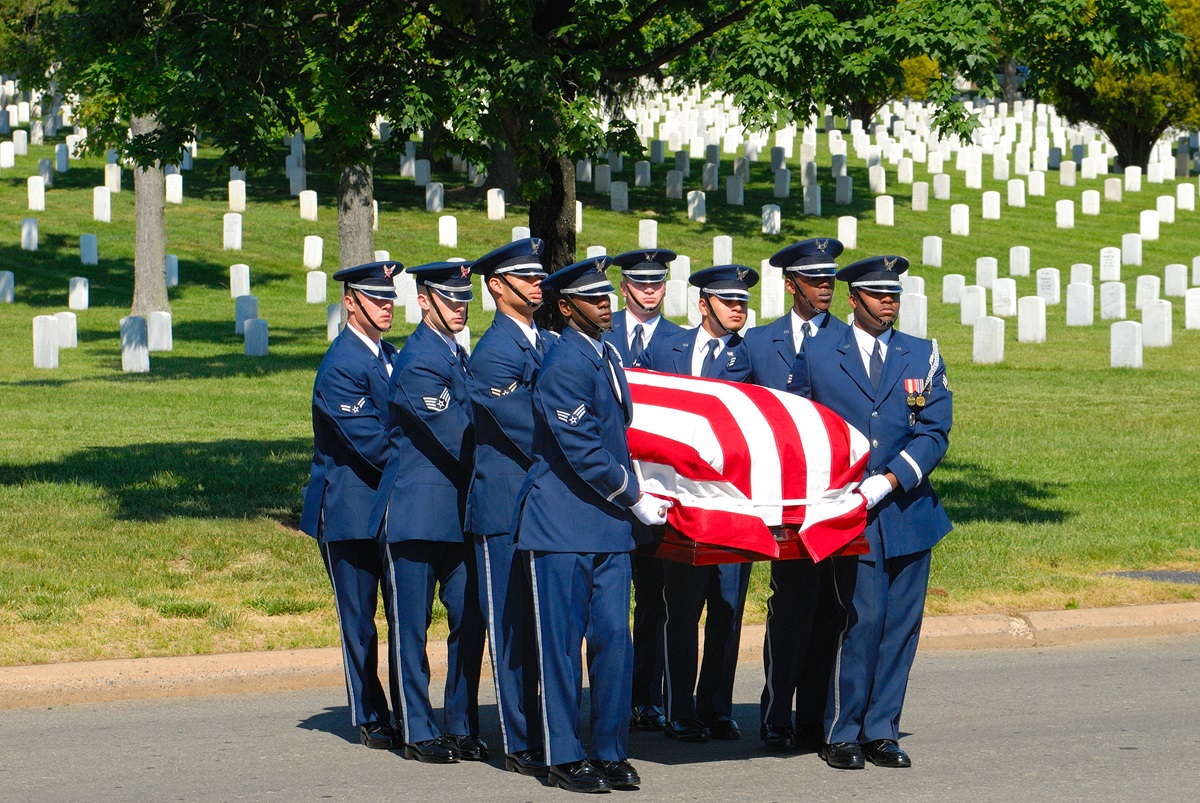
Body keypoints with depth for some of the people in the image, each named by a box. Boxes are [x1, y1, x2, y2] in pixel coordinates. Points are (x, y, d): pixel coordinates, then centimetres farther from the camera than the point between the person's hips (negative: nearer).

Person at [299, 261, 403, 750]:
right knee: (358, 618, 2)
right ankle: (370, 719, 10)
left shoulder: (390, 355, 12)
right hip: (352, 505, -8)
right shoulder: (340, 367, -16)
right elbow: (371, 442, -20)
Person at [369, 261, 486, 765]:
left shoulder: (455, 354, 16)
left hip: (459, 513, 8)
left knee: (469, 622, 6)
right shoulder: (417, 362, -14)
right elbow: (456, 436, -19)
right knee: (411, 627, 1)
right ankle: (419, 734, 7)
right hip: (418, 511, -8)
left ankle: (462, 728, 14)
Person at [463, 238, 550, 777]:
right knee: (513, 627, -3)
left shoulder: (547, 344, 15)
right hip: (507, 507, -8)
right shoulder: (494, 352, -11)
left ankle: (549, 736, 14)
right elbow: (522, 429, -15)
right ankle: (520, 746, 1)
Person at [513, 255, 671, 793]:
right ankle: (565, 758, 6)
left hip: (609, 526, 8)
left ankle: (610, 751, 12)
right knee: (563, 643, 0)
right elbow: (583, 452, -17)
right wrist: (635, 500, -10)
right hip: (561, 526, -8)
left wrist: (634, 494, 17)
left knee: (614, 641, 5)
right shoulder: (565, 365, -16)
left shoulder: (607, 355, 12)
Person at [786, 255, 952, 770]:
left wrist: (887, 482, -12)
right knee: (863, 620, -12)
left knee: (900, 626, 2)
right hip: (848, 514, -3)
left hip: (907, 511, 3)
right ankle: (842, 735, -2)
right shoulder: (817, 355, 6)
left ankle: (881, 733, 10)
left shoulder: (923, 357, 10)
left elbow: (934, 433, 2)